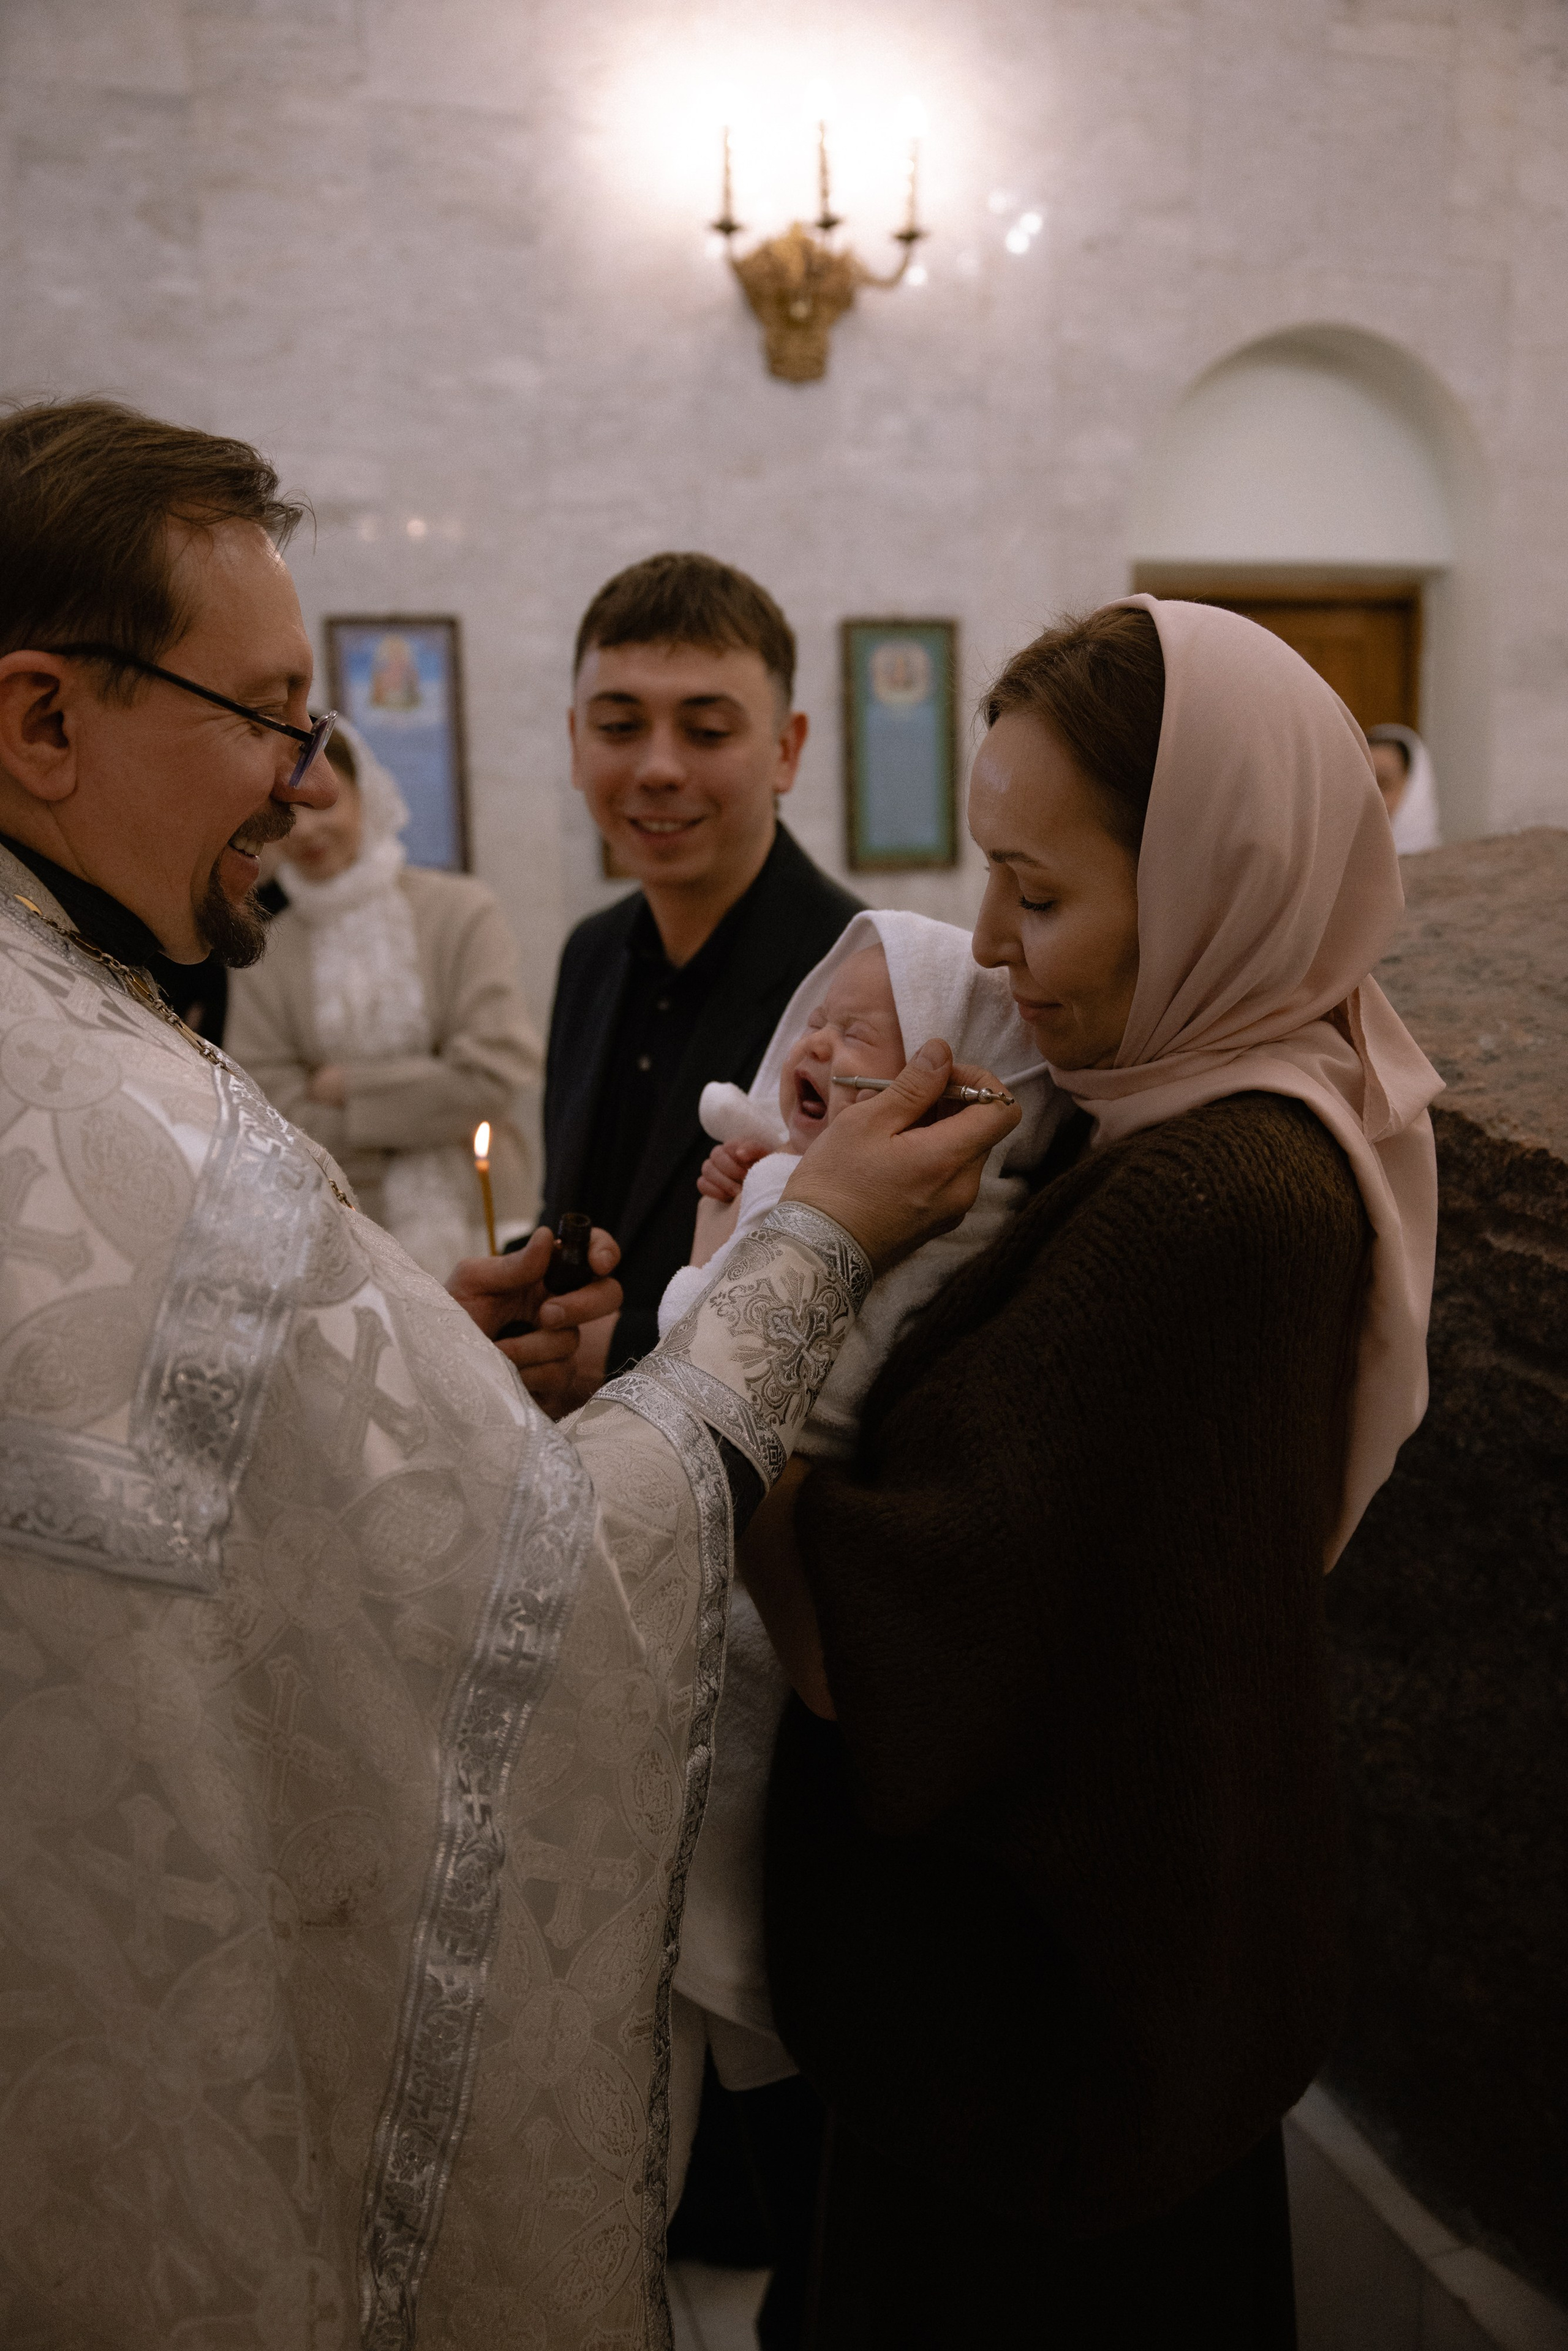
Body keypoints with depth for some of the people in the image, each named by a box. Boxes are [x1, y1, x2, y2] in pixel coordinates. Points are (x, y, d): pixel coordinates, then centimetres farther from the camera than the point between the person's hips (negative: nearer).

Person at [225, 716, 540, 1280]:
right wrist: (431, 1112, -6)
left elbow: (494, 1074, -9)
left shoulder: (462, 911, -1)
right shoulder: (263, 959, 3)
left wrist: (348, 1087, -4)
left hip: (474, 1219, -1)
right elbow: (276, 1118, -3)